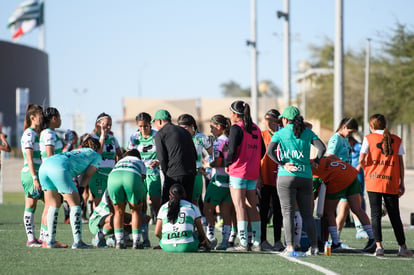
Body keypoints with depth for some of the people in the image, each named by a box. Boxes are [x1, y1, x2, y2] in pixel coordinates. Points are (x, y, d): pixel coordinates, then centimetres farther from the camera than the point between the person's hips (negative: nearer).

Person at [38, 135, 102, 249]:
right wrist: (80, 190, 15)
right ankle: (77, 241, -4)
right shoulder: (97, 156, 23)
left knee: (54, 205, 16)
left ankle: (50, 241, 13)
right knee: (75, 204, 0)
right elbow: (88, 175, 11)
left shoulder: (77, 151, 40)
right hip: (60, 167, -7)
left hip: (44, 165, 7)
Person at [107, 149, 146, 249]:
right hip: (132, 177, -2)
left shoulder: (119, 162, 43)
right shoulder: (141, 163, 37)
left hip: (113, 177, 2)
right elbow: (141, 181, 28)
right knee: (136, 210, 15)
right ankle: (136, 242, 9)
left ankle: (119, 241, 12)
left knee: (119, 212, 19)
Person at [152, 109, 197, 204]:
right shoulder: (185, 131, 20)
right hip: (191, 174, 6)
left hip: (175, 175, -6)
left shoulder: (160, 134, 0)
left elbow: (162, 158, -7)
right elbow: (195, 155, 19)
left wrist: (166, 174, 4)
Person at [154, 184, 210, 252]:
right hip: (187, 247, -1)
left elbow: (157, 233, 12)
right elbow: (201, 231, 14)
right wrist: (206, 242, 35)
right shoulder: (193, 207, 11)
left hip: (167, 247, 1)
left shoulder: (163, 207, 15)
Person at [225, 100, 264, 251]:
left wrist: (227, 164, -2)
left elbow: (232, 150, -17)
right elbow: (262, 151, 14)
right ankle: (256, 243, 11)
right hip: (253, 172, 7)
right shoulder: (255, 129, 11)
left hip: (238, 171, -7)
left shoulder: (236, 128, -11)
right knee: (251, 207, 11)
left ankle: (243, 243, -10)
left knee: (239, 207, -6)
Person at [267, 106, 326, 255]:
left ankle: (290, 247, -10)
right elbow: (322, 148, -3)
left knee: (288, 212, -2)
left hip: (286, 176, -3)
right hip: (305, 177, 3)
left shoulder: (280, 133, 3)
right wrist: (316, 161, 10)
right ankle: (314, 246, 4)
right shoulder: (307, 132, 8)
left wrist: (283, 164, -7)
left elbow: (270, 151, -11)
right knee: (307, 214, 9)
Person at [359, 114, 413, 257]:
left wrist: (364, 165, 16)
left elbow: (361, 160, -6)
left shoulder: (369, 138, 2)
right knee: (395, 216, 8)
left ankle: (378, 246, -9)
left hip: (373, 182, -2)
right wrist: (402, 183, 9)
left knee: (375, 214, 1)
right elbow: (400, 163, 5)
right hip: (391, 183, 2)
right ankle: (402, 247, 7)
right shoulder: (396, 140, 8)